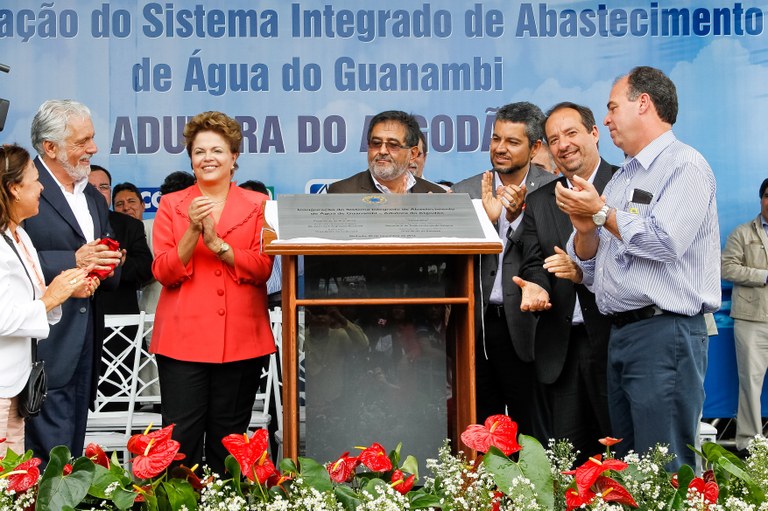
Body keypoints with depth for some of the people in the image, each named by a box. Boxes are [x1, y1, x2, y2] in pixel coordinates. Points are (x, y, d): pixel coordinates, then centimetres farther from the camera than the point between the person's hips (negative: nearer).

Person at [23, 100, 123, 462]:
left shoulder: (94, 198, 19)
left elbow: (111, 276, 22)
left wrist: (108, 266, 0)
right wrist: (73, 262, -21)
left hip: (85, 346, 8)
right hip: (46, 346, -8)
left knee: (72, 454, 13)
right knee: (49, 457, -7)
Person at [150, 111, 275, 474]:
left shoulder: (258, 205, 8)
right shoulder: (171, 205, 9)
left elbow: (263, 268, -3)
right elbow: (164, 273, -1)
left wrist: (218, 244, -16)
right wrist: (193, 231, -15)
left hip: (241, 338, 1)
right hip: (183, 336, 0)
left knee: (228, 439, 7)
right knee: (180, 441, -5)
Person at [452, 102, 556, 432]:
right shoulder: (465, 192, 7)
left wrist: (518, 216, -20)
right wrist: (487, 218, -15)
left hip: (524, 327, -3)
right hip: (476, 324, 3)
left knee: (529, 429, 5)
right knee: (480, 430, 11)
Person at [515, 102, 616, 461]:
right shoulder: (538, 202, 15)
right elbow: (534, 265, 9)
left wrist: (586, 271, -18)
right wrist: (535, 287, -13)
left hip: (613, 339, -4)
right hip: (560, 347, 4)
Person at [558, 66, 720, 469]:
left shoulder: (684, 164, -5)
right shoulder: (621, 178, 19)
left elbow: (666, 241, -21)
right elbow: (591, 271, 18)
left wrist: (602, 213, -9)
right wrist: (584, 228, -3)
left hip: (665, 334, -9)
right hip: (620, 335, 9)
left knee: (664, 472, -7)